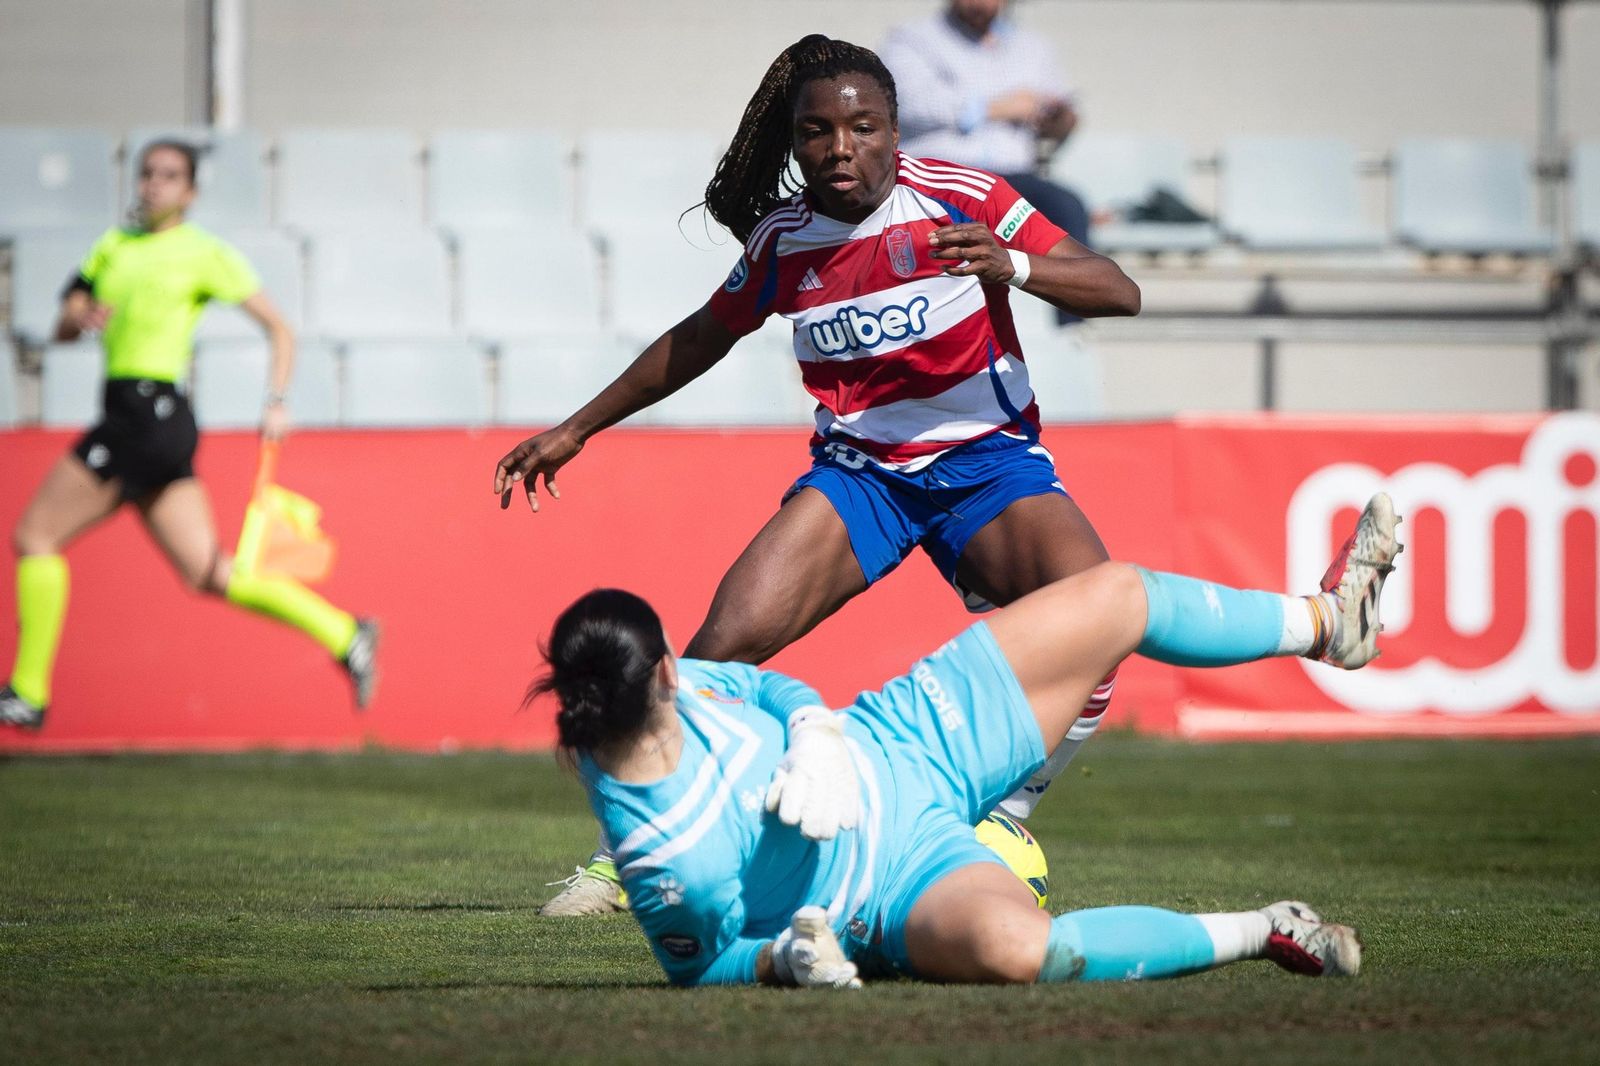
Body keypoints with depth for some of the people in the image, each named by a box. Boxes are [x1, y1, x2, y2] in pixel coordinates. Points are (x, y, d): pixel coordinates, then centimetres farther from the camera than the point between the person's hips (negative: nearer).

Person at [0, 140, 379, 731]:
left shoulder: (205, 254, 0)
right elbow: (64, 328, 18)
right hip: (127, 412, 8)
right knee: (209, 574, 3)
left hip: (150, 411, -8)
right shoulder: (114, 245, 19)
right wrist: (80, 317, -5)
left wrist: (275, 402, -11)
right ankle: (343, 634, 8)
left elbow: (279, 328, 1)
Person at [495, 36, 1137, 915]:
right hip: (858, 470, 2)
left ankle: (1004, 817, -6)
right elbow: (701, 339, 18)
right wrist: (574, 431, 21)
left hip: (987, 463, -2)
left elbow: (1118, 292, -15)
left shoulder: (960, 200, -12)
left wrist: (1014, 266, -35)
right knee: (728, 640, -20)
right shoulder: (781, 239, -3)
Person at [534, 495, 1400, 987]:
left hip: (906, 738, 7)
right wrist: (785, 955, -36)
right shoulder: (660, 854, -34)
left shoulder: (669, 689, -15)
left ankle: (1322, 621, 37)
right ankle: (1258, 932, -16)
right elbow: (709, 962, -16)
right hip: (902, 880, -7)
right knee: (1006, 945, -43)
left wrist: (814, 737, -17)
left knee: (1114, 595, 7)